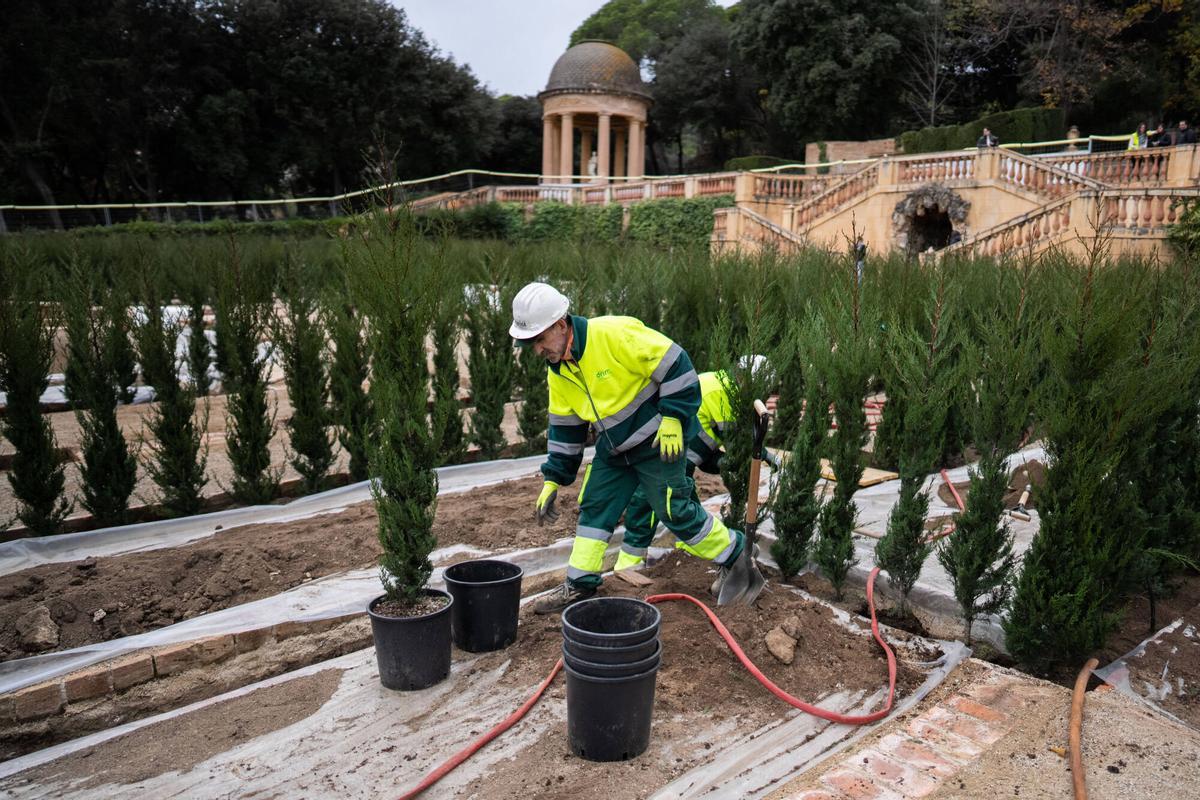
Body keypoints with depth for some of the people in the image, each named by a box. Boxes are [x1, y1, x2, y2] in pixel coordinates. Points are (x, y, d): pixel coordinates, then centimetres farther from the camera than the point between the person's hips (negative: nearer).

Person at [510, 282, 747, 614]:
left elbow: (674, 363, -23)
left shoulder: (614, 334, -26)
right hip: (613, 449, 8)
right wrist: (553, 478, 7)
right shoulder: (557, 371, 0)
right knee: (593, 507, 8)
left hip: (659, 442, -7)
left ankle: (736, 555, 20)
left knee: (676, 511, -2)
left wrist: (673, 418, -23)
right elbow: (564, 426, 9)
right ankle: (579, 585, 20)